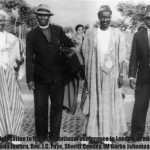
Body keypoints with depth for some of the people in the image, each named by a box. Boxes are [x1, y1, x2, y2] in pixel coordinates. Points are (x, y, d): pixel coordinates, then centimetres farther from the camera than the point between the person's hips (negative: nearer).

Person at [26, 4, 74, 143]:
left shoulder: (58, 30, 3)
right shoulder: (31, 35, -3)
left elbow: (68, 43, 19)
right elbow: (29, 58, -6)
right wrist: (29, 79, -11)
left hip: (57, 76, 2)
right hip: (40, 77, -2)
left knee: (57, 106, 9)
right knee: (40, 107, 6)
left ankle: (54, 136, 24)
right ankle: (41, 136, 26)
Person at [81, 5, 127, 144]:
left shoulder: (117, 34, 2)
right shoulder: (90, 34, 2)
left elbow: (121, 56, 1)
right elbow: (85, 55, 3)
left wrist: (121, 74, -4)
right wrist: (86, 75, 0)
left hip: (111, 74, 0)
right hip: (95, 74, 0)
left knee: (111, 104, 5)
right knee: (94, 103, 4)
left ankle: (108, 133, 16)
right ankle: (94, 133, 13)